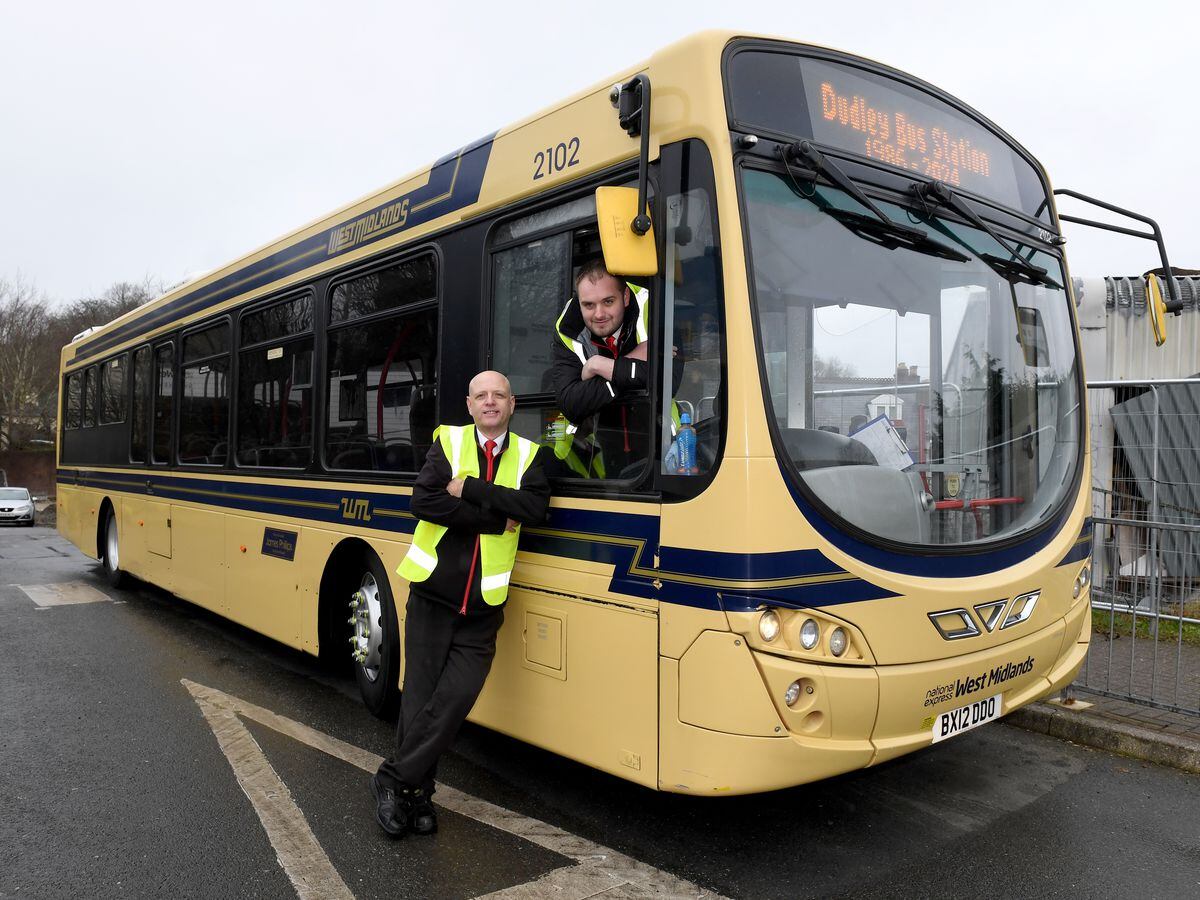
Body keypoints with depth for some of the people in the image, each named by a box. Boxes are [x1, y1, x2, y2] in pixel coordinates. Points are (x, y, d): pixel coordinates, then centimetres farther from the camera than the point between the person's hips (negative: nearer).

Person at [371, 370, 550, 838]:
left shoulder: (528, 454, 5)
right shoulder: (448, 442, 0)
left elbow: (535, 505, -14)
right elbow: (423, 501, -15)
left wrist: (470, 489, -17)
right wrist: (496, 518, -16)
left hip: (483, 605, 1)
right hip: (433, 591, -1)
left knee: (457, 697, -3)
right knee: (419, 694, 5)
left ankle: (395, 780, 14)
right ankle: (416, 791, 21)